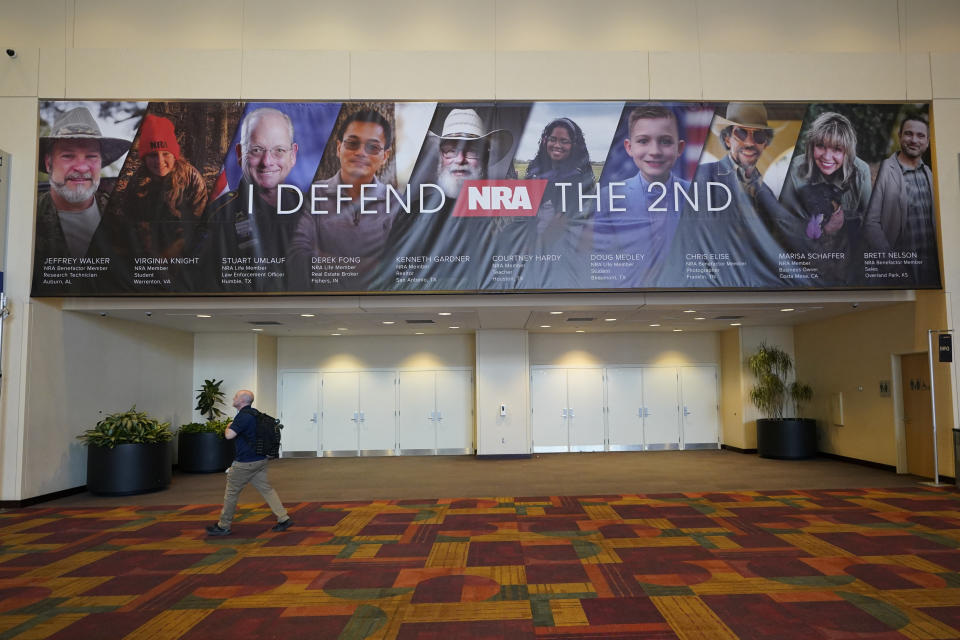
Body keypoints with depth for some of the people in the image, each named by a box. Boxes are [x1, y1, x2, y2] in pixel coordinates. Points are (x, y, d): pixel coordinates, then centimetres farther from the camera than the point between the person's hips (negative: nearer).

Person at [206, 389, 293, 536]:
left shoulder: (243, 416, -19)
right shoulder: (254, 414, 12)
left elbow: (229, 435, -26)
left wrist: (229, 426, -6)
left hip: (245, 463, -9)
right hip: (260, 460, 9)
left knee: (231, 492, 6)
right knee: (266, 489, 10)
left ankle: (223, 526, 18)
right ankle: (284, 519, 4)